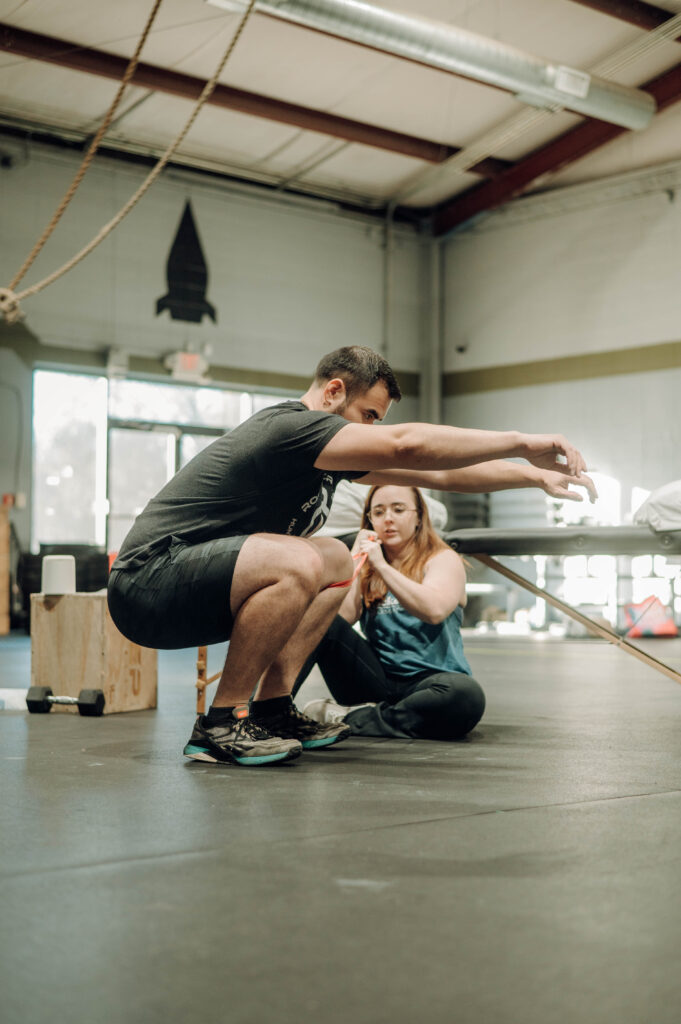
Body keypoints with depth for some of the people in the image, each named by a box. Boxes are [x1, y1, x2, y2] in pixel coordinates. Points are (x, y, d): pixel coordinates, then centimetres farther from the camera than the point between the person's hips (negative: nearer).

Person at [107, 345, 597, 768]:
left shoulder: (331, 450, 13)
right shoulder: (293, 426, -17)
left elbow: (436, 473, 15)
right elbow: (407, 445, -29)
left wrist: (535, 475, 12)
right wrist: (523, 442, -24)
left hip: (192, 588, 11)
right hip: (148, 582, -11)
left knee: (337, 561, 16)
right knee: (298, 563, -32)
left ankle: (272, 708, 8)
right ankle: (221, 724, -17)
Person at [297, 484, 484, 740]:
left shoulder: (444, 559, 4)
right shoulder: (366, 569, 16)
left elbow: (434, 611, -19)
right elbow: (340, 617, -2)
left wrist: (382, 566, -17)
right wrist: (354, 560, -2)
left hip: (427, 680, -3)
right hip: (376, 681, 3)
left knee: (466, 696, -38)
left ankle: (347, 719, -29)